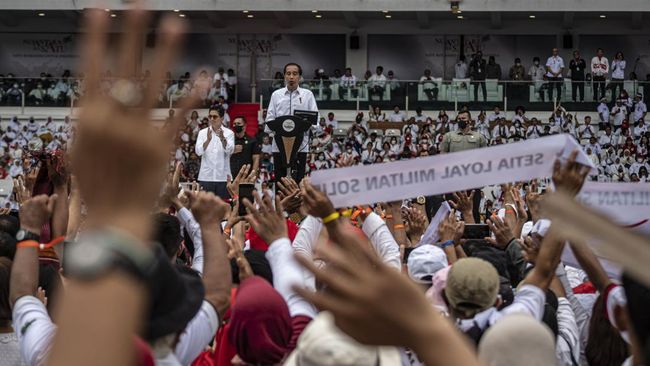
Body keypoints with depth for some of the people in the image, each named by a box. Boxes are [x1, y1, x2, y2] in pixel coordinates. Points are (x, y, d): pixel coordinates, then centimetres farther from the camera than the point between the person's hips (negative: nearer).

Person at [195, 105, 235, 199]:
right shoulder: (202, 132, 6)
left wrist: (222, 138, -33)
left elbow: (230, 150, -14)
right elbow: (198, 151, -8)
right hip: (205, 177, 1)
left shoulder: (229, 133, 3)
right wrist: (208, 140, -26)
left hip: (223, 177, -1)